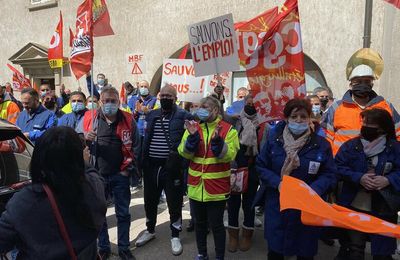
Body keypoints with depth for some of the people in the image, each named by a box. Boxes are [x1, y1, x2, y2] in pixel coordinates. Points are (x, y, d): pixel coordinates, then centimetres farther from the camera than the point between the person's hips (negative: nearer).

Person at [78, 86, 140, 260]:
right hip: (96, 175, 1)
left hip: (120, 175, 0)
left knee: (123, 213, 11)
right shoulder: (89, 118, -3)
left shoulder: (128, 120, -2)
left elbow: (135, 146, 2)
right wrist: (84, 138, -19)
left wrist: (128, 168, -2)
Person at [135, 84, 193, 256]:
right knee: (150, 201, 18)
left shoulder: (183, 116, -6)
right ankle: (150, 230, 41)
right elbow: (145, 140, 14)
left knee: (174, 203, 8)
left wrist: (179, 159, -16)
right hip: (151, 166, 5)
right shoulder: (151, 115, 10)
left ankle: (175, 236, 27)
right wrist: (142, 163, 10)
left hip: (172, 167, -5)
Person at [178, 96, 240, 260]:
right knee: (199, 222, 18)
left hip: (217, 186, -4)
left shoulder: (228, 129, -6)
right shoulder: (193, 127, 4)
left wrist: (217, 140, -30)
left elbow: (229, 156, -15)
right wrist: (192, 137, -21)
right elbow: (184, 153, -5)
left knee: (216, 224, 7)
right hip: (196, 185, 4)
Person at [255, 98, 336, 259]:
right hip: (276, 205, 1)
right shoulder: (274, 140, -4)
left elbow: (329, 175, -4)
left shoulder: (321, 144, -6)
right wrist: (278, 183, -16)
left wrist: (312, 190, -22)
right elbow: (261, 166, 0)